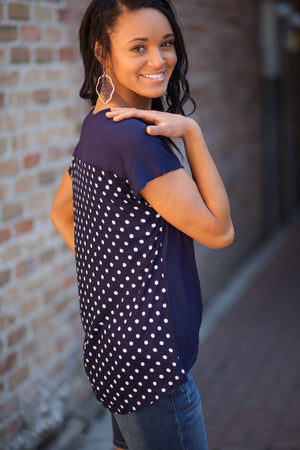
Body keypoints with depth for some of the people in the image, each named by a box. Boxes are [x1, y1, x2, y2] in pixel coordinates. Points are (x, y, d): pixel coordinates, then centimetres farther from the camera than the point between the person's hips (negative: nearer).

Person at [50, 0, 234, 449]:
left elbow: (60, 213, 21)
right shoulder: (134, 136, -23)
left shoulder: (98, 127, 7)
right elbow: (217, 230, -18)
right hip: (151, 361, -10)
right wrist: (192, 133, -18)